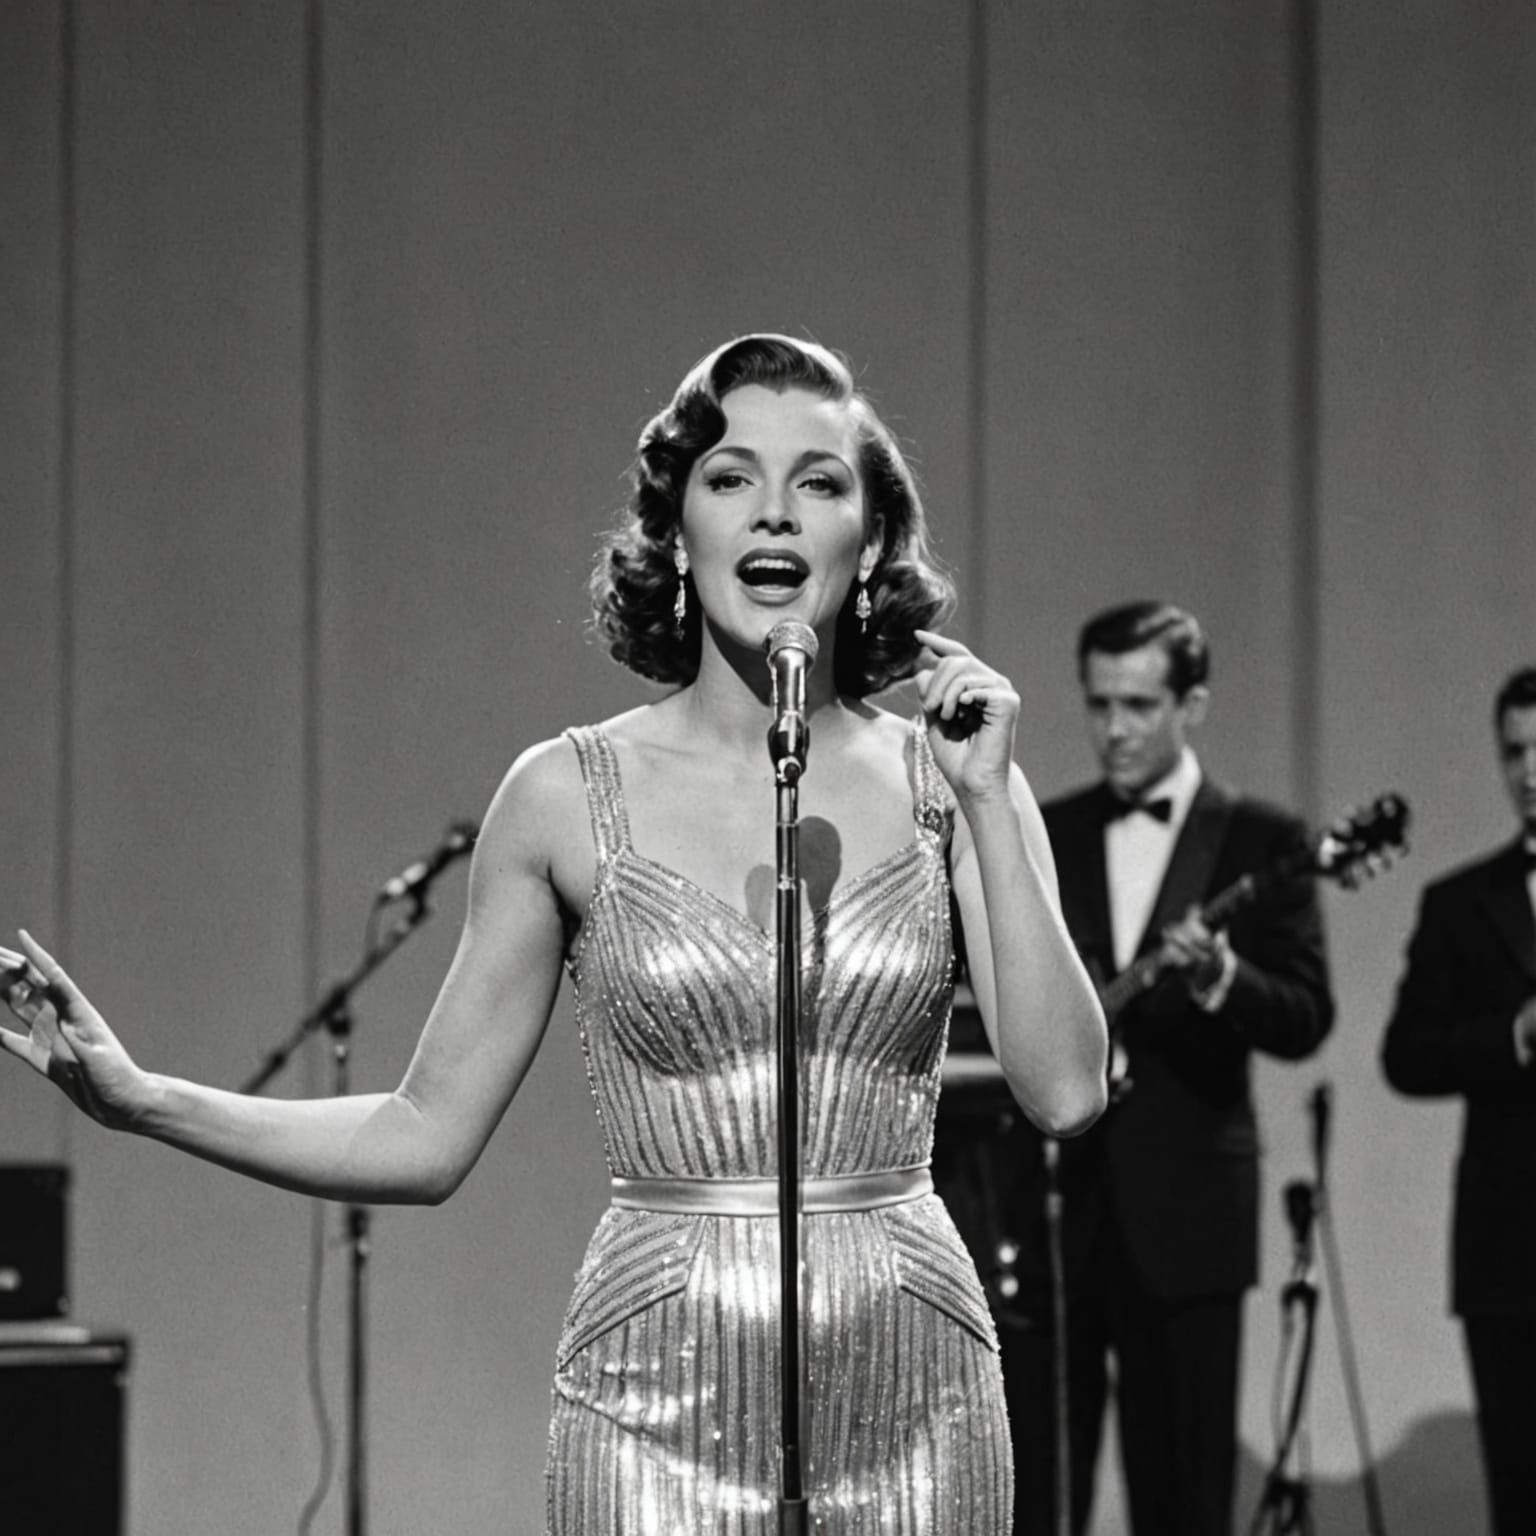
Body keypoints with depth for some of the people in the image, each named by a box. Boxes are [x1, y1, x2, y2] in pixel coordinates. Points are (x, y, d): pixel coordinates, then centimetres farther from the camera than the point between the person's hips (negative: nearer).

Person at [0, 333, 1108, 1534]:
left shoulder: (942, 778, 3)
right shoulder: (569, 796, 1)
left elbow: (1066, 1092, -6)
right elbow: (428, 1136, 4)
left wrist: (989, 804, -10)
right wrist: (140, 1100, -6)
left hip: (909, 1391, 1)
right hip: (665, 1391, -1)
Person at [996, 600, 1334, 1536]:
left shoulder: (1260, 842, 3)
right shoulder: (1037, 837, 13)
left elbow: (1305, 1020, -5)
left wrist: (1219, 978, -24)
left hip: (1185, 1210, -2)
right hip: (1047, 1202, 3)